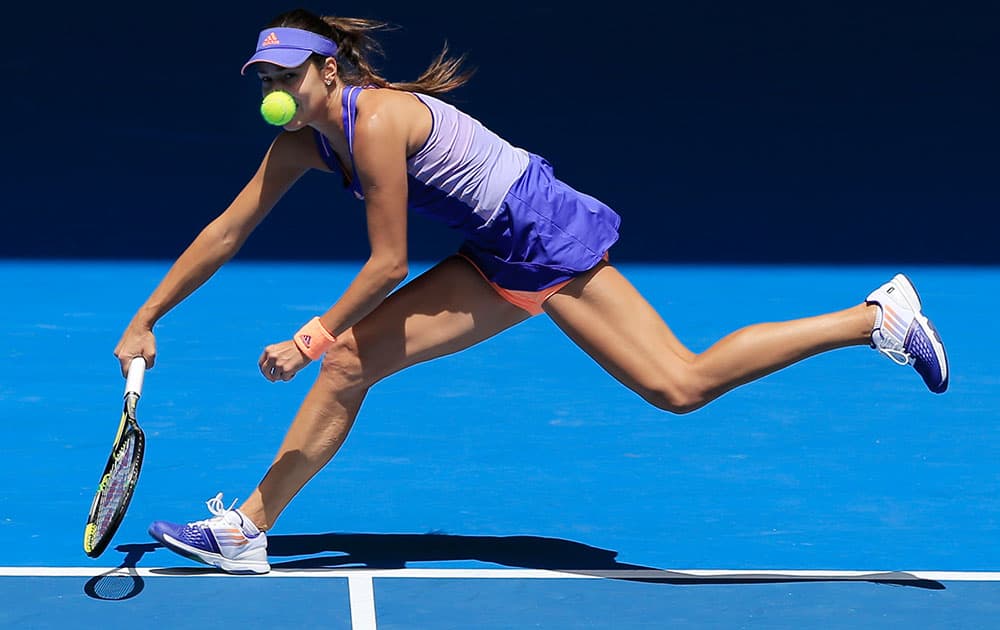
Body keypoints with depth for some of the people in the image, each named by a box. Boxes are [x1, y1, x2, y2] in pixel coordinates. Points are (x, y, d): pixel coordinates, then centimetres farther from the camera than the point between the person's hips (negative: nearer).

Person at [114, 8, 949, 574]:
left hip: (553, 239, -9)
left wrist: (313, 337, -15)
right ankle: (247, 531, 8)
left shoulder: (376, 121, -23)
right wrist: (146, 319, 7)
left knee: (682, 385, -15)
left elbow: (389, 263, -20)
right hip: (501, 265, 9)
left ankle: (880, 316, -6)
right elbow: (225, 232, 8)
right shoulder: (302, 142, 3)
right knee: (350, 360, 1)